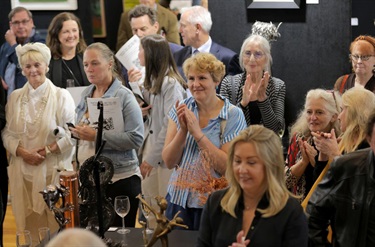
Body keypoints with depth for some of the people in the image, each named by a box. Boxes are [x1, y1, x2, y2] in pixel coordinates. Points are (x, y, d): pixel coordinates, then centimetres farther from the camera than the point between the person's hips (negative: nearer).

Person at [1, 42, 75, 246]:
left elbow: (71, 133, -5)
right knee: (28, 225, 5)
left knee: (56, 225, -2)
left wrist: (47, 150, -14)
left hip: (53, 170, -3)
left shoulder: (61, 96, -1)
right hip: (23, 171, 3)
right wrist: (22, 151, -8)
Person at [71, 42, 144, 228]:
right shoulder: (86, 94, 10)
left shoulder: (124, 96, -9)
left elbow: (136, 138, -19)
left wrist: (97, 136, -22)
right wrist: (77, 132, 3)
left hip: (120, 180, -6)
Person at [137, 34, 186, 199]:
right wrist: (141, 112, -1)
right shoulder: (153, 80, 11)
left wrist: (152, 157, -18)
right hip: (150, 145, 8)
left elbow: (171, 124, -20)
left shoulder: (171, 84, -16)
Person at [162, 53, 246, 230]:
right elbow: (168, 162, -2)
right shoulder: (180, 109, 3)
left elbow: (227, 168, -16)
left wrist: (197, 133, -19)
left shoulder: (233, 115, -8)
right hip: (178, 200, 3)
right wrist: (183, 130, -16)